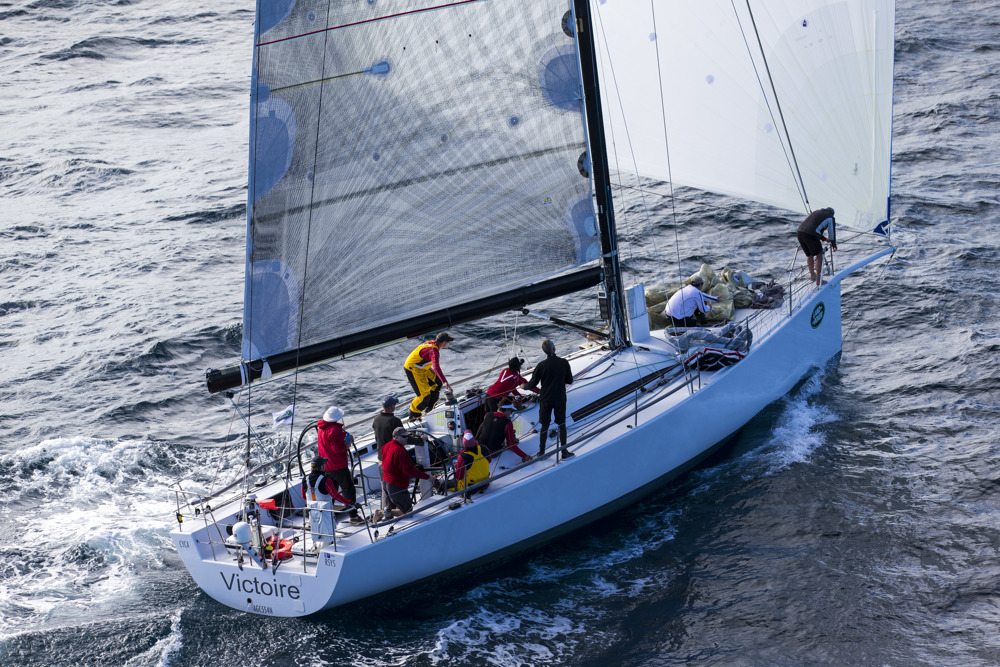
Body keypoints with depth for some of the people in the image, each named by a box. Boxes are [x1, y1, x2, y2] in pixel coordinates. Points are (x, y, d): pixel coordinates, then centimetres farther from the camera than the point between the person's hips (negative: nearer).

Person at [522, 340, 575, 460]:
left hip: (546, 399, -1)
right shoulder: (564, 363, -10)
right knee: (561, 424, 12)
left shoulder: (541, 365, -14)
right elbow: (570, 381, 0)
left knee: (544, 426, 11)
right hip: (560, 399, 1)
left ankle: (541, 452, 17)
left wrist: (524, 386, 14)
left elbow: (533, 384, -7)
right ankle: (564, 451, 15)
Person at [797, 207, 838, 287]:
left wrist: (823, 238, 53)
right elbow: (832, 232, 21)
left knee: (809, 255, 25)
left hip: (800, 232, 6)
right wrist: (833, 245, 37)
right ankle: (818, 280, 6)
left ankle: (812, 275, 41)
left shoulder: (815, 212, 33)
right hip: (810, 235, -6)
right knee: (819, 255, 9)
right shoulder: (830, 218, 15)